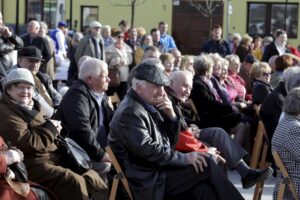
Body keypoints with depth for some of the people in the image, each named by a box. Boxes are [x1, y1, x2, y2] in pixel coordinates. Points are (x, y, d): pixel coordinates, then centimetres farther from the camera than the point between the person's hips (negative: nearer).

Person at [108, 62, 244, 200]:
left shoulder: (149, 105, 11)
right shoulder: (129, 113, -16)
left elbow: (170, 140, 15)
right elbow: (149, 150, -24)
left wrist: (171, 115, -3)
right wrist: (185, 158, -18)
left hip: (158, 168, 8)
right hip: (149, 179, -8)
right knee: (205, 166, -13)